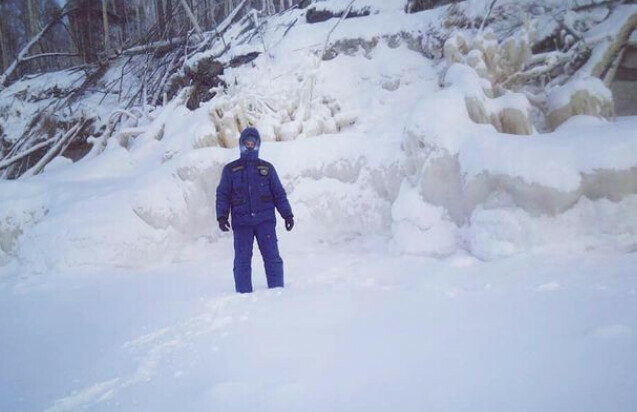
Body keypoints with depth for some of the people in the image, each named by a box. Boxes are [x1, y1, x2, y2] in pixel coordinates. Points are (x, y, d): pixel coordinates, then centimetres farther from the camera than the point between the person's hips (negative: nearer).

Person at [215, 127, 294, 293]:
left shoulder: (267, 168, 14)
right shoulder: (230, 169, 13)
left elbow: (279, 193, 14)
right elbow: (222, 195, 9)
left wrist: (287, 214, 4)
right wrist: (221, 216, -5)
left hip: (265, 219, 0)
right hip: (241, 222, 0)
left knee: (272, 257, -4)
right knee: (242, 260, 0)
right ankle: (244, 294, 5)